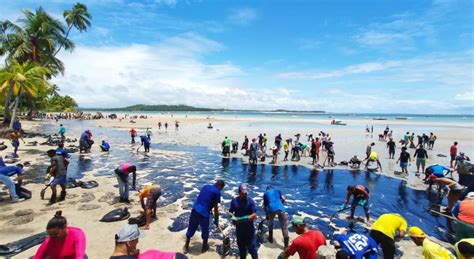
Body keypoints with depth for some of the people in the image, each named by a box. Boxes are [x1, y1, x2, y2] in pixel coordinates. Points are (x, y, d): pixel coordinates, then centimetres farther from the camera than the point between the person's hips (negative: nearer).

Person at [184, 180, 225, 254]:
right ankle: (204, 247, 34)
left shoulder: (206, 186, 14)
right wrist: (216, 219, 8)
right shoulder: (217, 192, -6)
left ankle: (186, 247, 30)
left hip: (195, 210, 5)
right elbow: (216, 207, -4)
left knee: (191, 229, 17)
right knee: (205, 230, 17)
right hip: (204, 213, -5)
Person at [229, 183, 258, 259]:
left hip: (249, 228, -3)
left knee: (252, 246, 3)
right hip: (239, 228, 3)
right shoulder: (234, 201, -3)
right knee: (241, 246, 18)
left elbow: (254, 214, -15)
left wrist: (246, 218, -27)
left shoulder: (250, 201, -13)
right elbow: (230, 212, 4)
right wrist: (233, 217, -17)